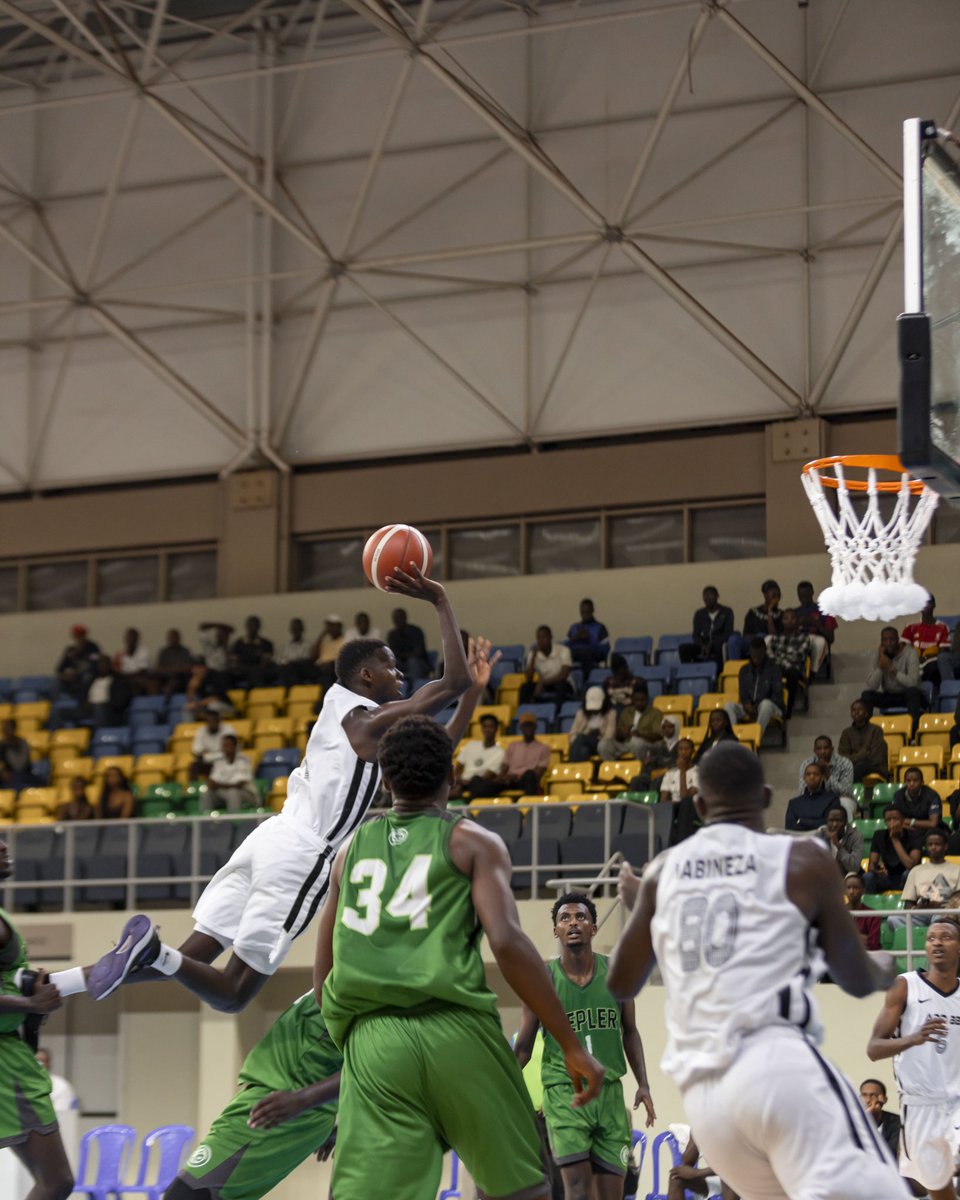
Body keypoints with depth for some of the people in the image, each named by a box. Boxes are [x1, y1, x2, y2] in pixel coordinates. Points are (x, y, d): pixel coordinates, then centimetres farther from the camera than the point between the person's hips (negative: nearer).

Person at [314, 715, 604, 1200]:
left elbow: (322, 979, 22)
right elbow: (507, 943, -7)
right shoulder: (473, 843, 9)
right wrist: (573, 1047, -4)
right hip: (456, 1031, -2)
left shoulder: (351, 850, 21)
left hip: (372, 1039, 3)